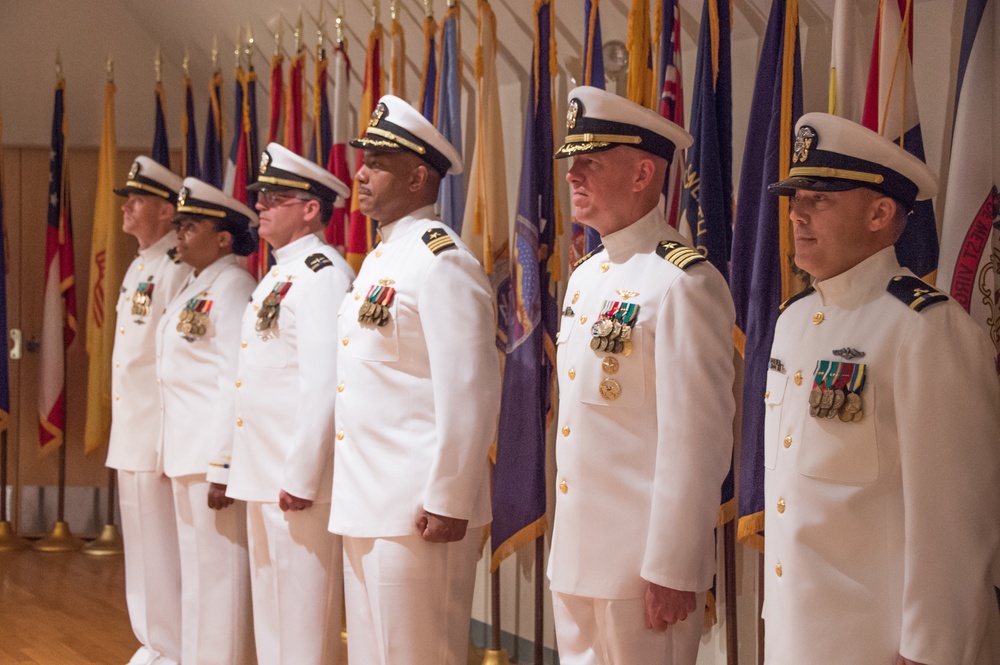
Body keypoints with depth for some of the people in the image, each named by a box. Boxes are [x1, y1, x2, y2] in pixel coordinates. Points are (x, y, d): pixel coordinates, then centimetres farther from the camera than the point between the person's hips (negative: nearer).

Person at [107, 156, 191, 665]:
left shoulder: (178, 270, -15)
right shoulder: (138, 267, 15)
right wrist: (123, 433, 19)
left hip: (158, 436, -10)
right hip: (129, 433, 10)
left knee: (162, 547, -4)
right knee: (139, 544, 15)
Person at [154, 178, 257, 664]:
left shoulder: (232, 286, -13)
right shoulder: (195, 287, 15)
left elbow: (235, 381, -19)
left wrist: (223, 467, -22)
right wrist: (175, 458, 14)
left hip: (214, 456, -9)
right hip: (187, 455, 9)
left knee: (216, 572, -3)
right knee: (196, 570, 15)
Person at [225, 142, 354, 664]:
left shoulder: (321, 273, -14)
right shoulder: (279, 274, 18)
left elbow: (322, 383, -21)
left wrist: (300, 478, -22)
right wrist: (242, 467, 18)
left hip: (297, 479, -10)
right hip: (263, 475, 10)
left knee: (301, 611, -3)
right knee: (272, 608, 15)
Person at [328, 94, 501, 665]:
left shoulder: (443, 261, -14)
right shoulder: (380, 259, 16)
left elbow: (471, 393, -19)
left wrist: (449, 504, -20)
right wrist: (353, 495, 18)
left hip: (418, 510, -9)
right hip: (365, 505, 9)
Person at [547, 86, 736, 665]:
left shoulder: (684, 284, -15)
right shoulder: (585, 276, 12)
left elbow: (697, 441, -18)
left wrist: (672, 570, -19)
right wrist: (566, 544, 17)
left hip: (641, 566, -8)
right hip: (574, 557, 8)